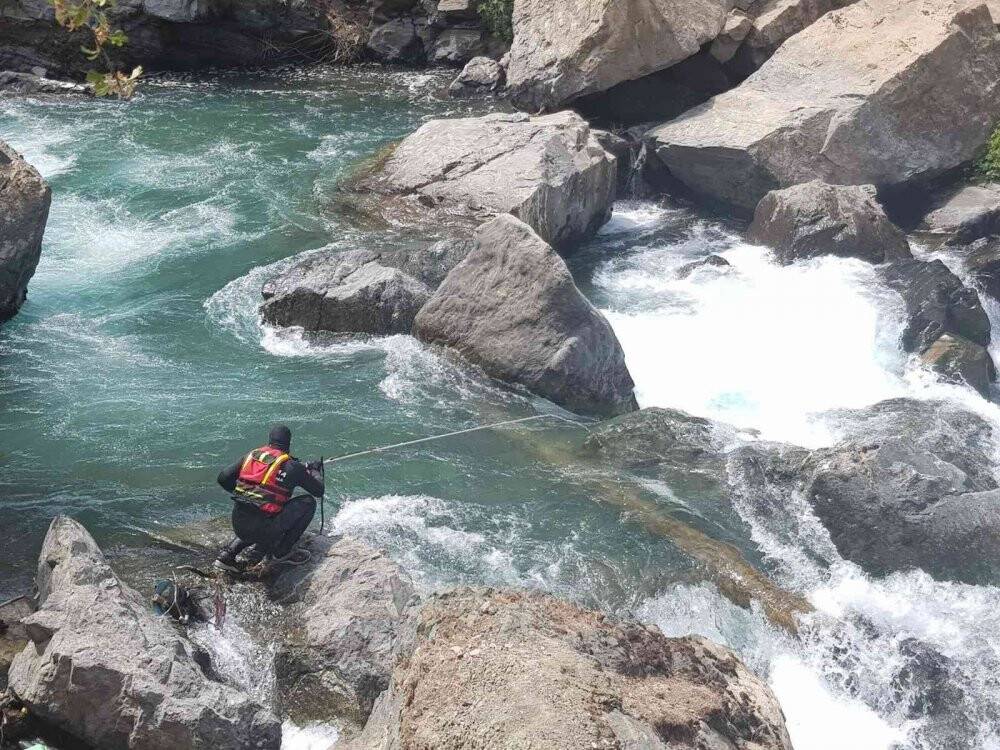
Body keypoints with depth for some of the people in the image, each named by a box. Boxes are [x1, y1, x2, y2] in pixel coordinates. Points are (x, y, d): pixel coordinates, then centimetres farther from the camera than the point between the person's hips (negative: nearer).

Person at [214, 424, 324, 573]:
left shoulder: (251, 455, 9)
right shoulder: (291, 466, -4)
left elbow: (223, 478, 8)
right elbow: (319, 491, 4)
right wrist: (314, 470, 25)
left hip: (238, 526, 6)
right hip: (263, 528, -6)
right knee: (308, 503, 6)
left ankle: (227, 556, 20)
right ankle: (281, 551, 7)